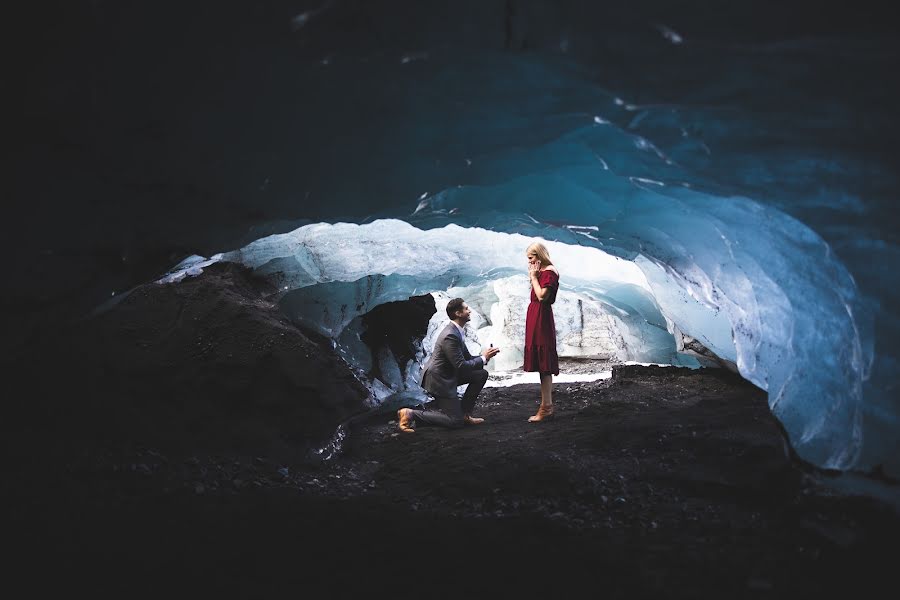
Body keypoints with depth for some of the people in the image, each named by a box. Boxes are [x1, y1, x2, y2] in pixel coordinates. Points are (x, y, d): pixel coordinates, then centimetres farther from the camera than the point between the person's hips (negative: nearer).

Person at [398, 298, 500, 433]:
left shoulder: (456, 331, 6)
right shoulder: (450, 336, -26)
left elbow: (467, 358, 14)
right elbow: (461, 366, -25)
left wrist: (484, 356, -2)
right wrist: (483, 358, -14)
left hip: (449, 374, 10)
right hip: (439, 380, -10)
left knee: (481, 374, 7)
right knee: (455, 421, -6)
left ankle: (465, 413, 12)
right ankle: (410, 414, -5)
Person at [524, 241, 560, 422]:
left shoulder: (549, 272, -12)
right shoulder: (541, 272, 16)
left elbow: (542, 295, -19)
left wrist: (533, 276, -13)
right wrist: (532, 276, 10)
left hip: (542, 318, -10)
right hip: (535, 318, 10)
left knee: (544, 365, -9)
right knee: (542, 365, 10)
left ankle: (546, 407, -8)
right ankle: (546, 406, 14)